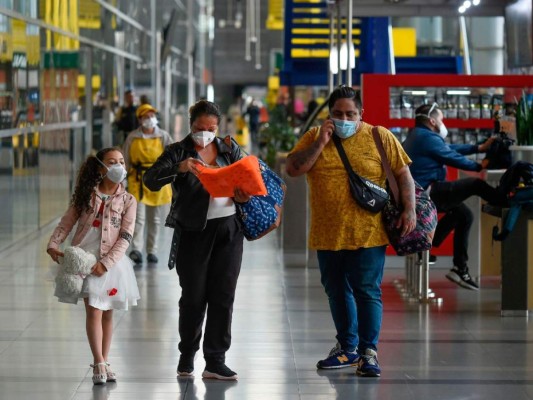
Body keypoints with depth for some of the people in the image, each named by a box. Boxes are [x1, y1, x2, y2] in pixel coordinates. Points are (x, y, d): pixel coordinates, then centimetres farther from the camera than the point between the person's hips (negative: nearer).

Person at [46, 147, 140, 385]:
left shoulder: (127, 200, 0)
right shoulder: (86, 195, 2)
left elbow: (125, 238, -7)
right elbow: (66, 223, 5)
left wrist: (106, 263, -16)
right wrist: (53, 244, -12)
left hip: (110, 262, 1)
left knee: (107, 313, 10)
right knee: (93, 311, -8)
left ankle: (103, 363, 20)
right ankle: (99, 364, -8)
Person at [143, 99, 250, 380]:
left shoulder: (229, 149, 7)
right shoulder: (178, 152, -3)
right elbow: (150, 180, -14)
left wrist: (243, 196, -10)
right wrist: (178, 167, -32)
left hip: (227, 230, 3)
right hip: (193, 232, -3)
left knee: (223, 296, 2)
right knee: (193, 296, 4)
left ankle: (215, 361, 8)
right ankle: (187, 355, 22)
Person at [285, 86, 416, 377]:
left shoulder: (380, 138, 1)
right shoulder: (313, 137, 6)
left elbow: (403, 175, 3)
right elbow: (292, 169, -4)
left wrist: (409, 210, -7)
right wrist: (320, 143, -11)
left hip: (367, 234, -4)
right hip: (327, 235, 4)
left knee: (367, 291, -7)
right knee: (336, 291, 14)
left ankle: (369, 351, -2)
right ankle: (348, 348, 28)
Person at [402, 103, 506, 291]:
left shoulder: (418, 136, 19)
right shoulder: (428, 138, -16)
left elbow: (450, 148, 19)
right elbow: (454, 157, -9)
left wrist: (479, 148, 18)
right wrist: (479, 166, 7)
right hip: (428, 193, -11)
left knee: (464, 214, 18)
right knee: (475, 184, -6)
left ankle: (460, 268, 16)